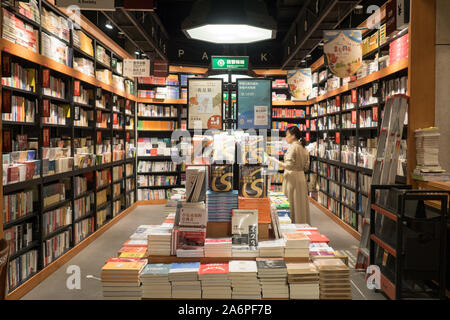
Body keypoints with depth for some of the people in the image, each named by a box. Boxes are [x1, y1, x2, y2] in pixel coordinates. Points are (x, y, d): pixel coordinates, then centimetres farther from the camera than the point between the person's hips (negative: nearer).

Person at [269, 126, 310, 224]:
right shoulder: (303, 148, 10)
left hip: (292, 177, -8)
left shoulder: (292, 147, -13)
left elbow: (289, 165, -20)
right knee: (301, 204, 13)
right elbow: (306, 167, 11)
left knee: (292, 204, -1)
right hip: (302, 177, 8)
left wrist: (276, 161, -12)